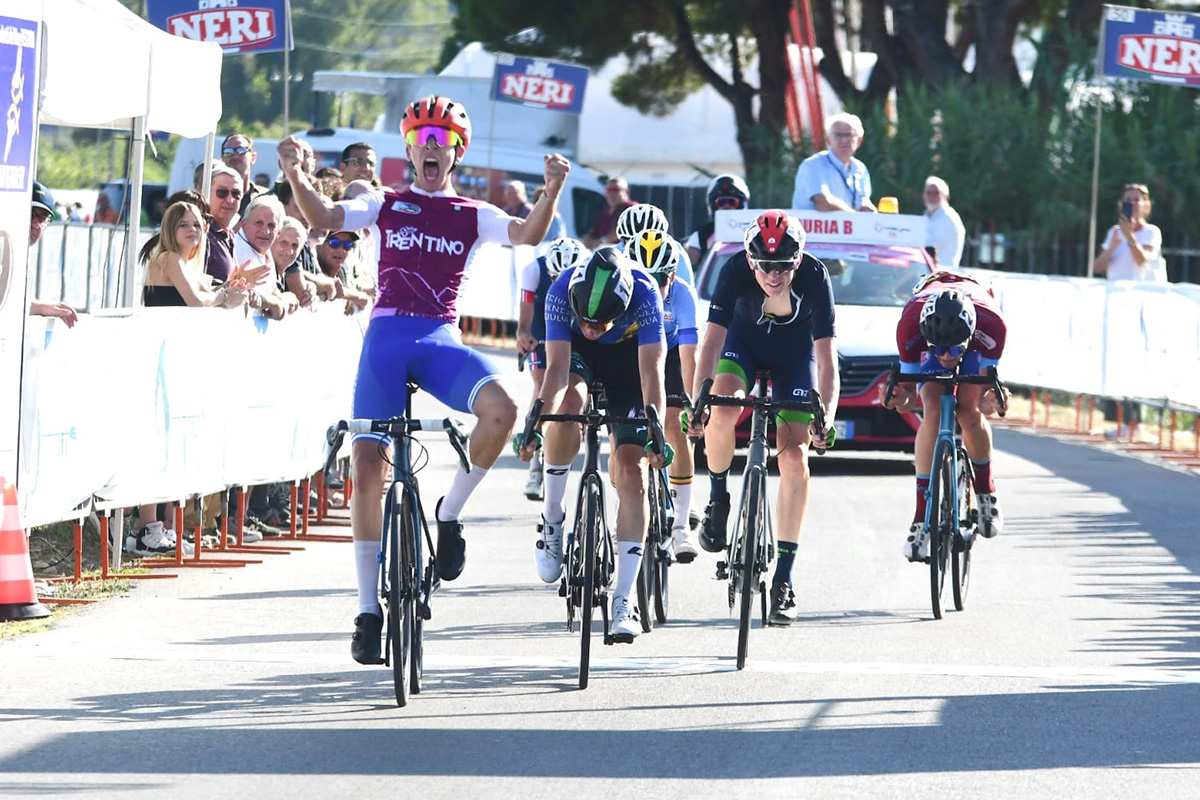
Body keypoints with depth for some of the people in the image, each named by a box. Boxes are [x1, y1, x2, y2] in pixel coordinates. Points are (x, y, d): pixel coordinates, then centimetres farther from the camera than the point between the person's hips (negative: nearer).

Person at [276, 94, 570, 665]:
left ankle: (448, 515, -7)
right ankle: (369, 607, 6)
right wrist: (296, 177, -20)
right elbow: (324, 218, -2)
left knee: (501, 408, -30)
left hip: (440, 340, 0)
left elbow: (527, 234, -2)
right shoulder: (385, 205, 13)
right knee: (367, 470, -5)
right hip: (386, 337, 0)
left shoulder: (472, 216, 14)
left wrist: (553, 189, -19)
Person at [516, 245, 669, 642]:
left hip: (627, 356, 0)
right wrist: (536, 423, -49)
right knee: (569, 403, -36)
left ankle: (624, 598, -9)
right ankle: (551, 516, -15)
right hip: (577, 353, 0)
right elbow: (557, 368, -36)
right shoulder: (562, 291, -33)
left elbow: (652, 371, -37)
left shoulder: (643, 293, -36)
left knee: (631, 471, -13)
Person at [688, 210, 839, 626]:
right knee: (722, 413, -31)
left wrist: (826, 417, -43)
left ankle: (783, 579, -5)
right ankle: (718, 499, -1)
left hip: (795, 353, 0)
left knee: (794, 457, -11)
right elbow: (713, 340, -32)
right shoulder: (735, 272, -30)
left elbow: (826, 358, -31)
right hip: (745, 341, 0)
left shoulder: (814, 277, -31)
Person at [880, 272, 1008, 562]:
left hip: (975, 335, 0)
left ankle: (986, 493, 2)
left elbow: (986, 385, -32)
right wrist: (901, 399, -53)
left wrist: (988, 401, -55)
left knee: (969, 412, -24)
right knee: (933, 410, -24)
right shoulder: (910, 324, -40)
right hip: (930, 331, 0)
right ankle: (922, 519, -19)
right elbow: (908, 391, -29)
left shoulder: (992, 324, -42)